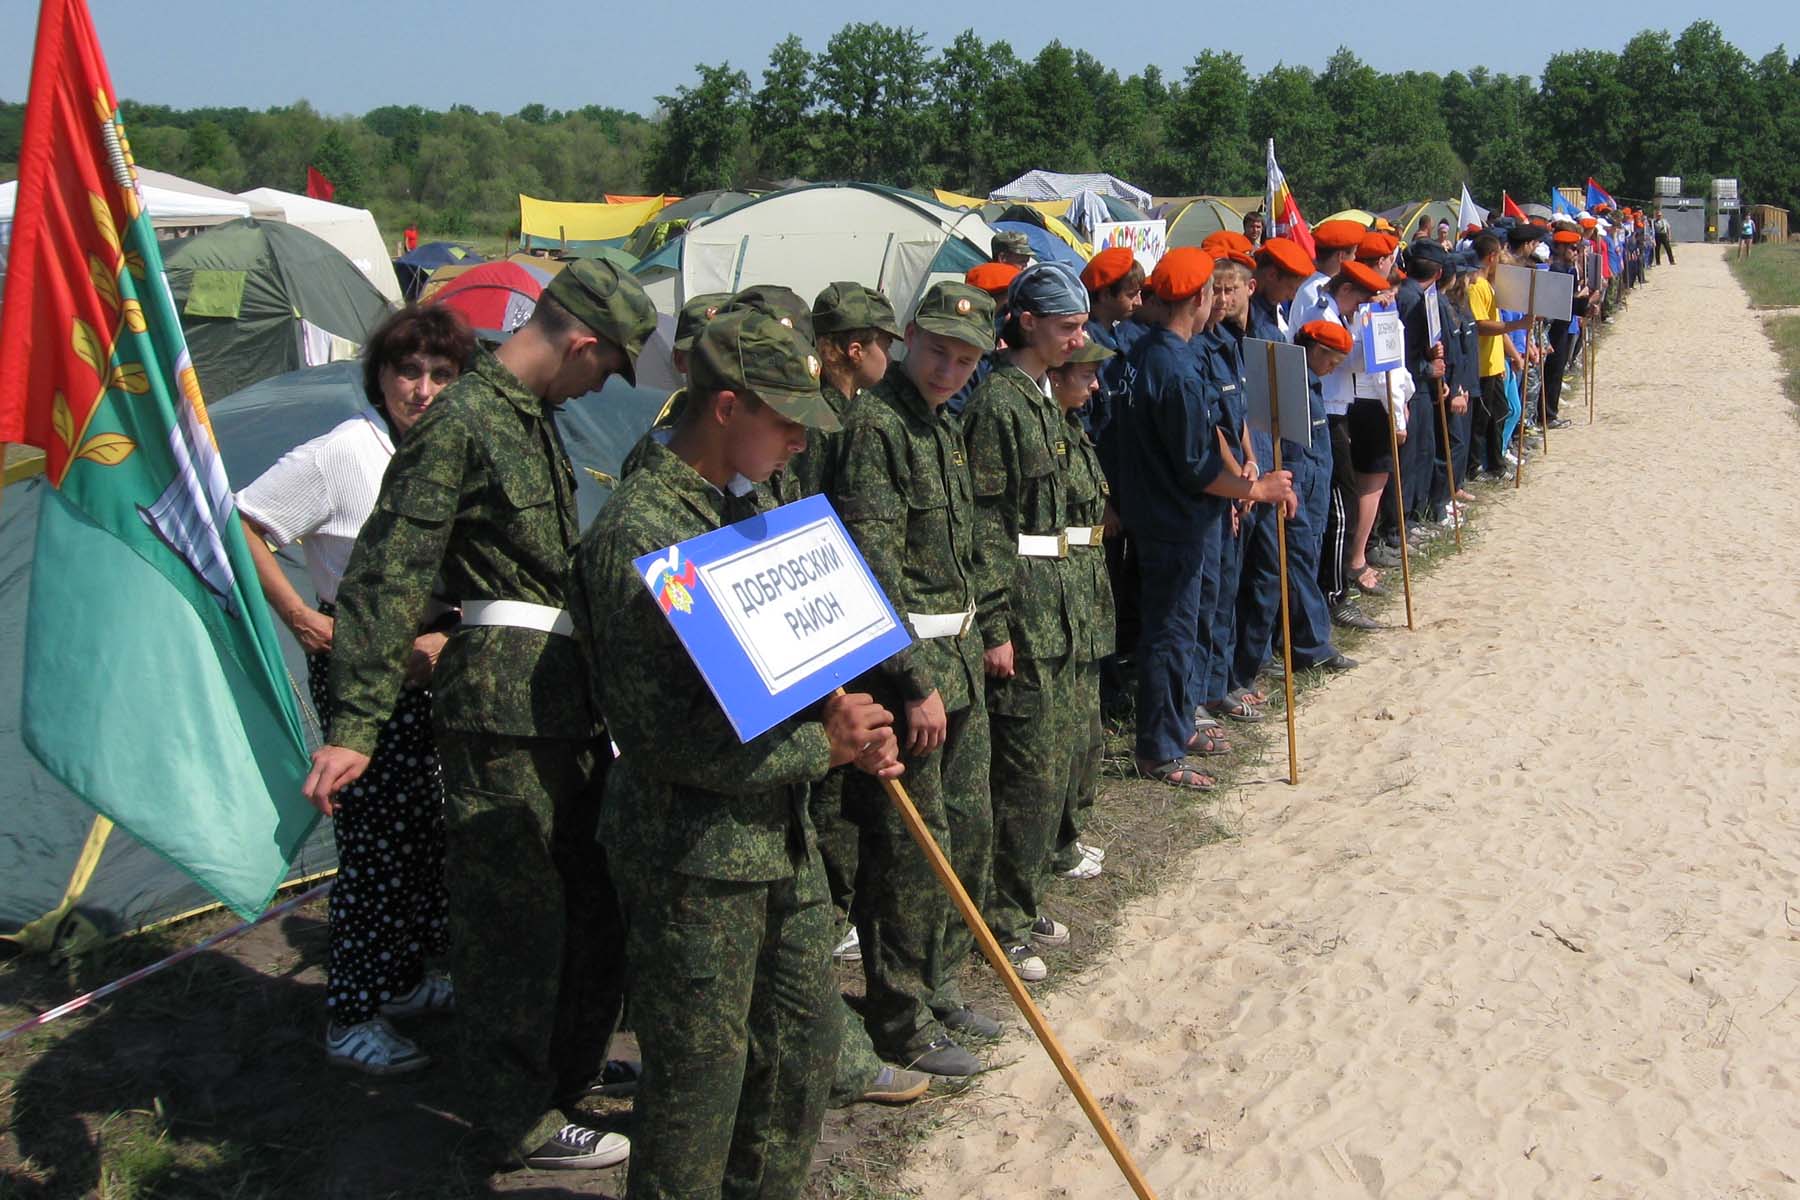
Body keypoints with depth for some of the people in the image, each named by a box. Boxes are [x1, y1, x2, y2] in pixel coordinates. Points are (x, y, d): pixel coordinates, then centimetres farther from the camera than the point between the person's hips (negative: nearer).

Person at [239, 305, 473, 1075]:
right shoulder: (345, 453, -17)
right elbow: (240, 528, -16)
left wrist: (445, 640, 1)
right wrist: (299, 620, -16)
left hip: (429, 661, 8)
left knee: (426, 831, 15)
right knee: (376, 842, -3)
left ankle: (404, 982, 32)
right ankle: (351, 1021, 10)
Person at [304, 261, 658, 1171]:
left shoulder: (536, 420, 15)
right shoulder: (461, 423, -14)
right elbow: (388, 574, -19)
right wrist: (355, 725, -24)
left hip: (565, 696, 9)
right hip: (502, 702, -9)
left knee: (592, 897, 17)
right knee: (512, 911, 2)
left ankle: (571, 1067, 34)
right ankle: (518, 1122, 16)